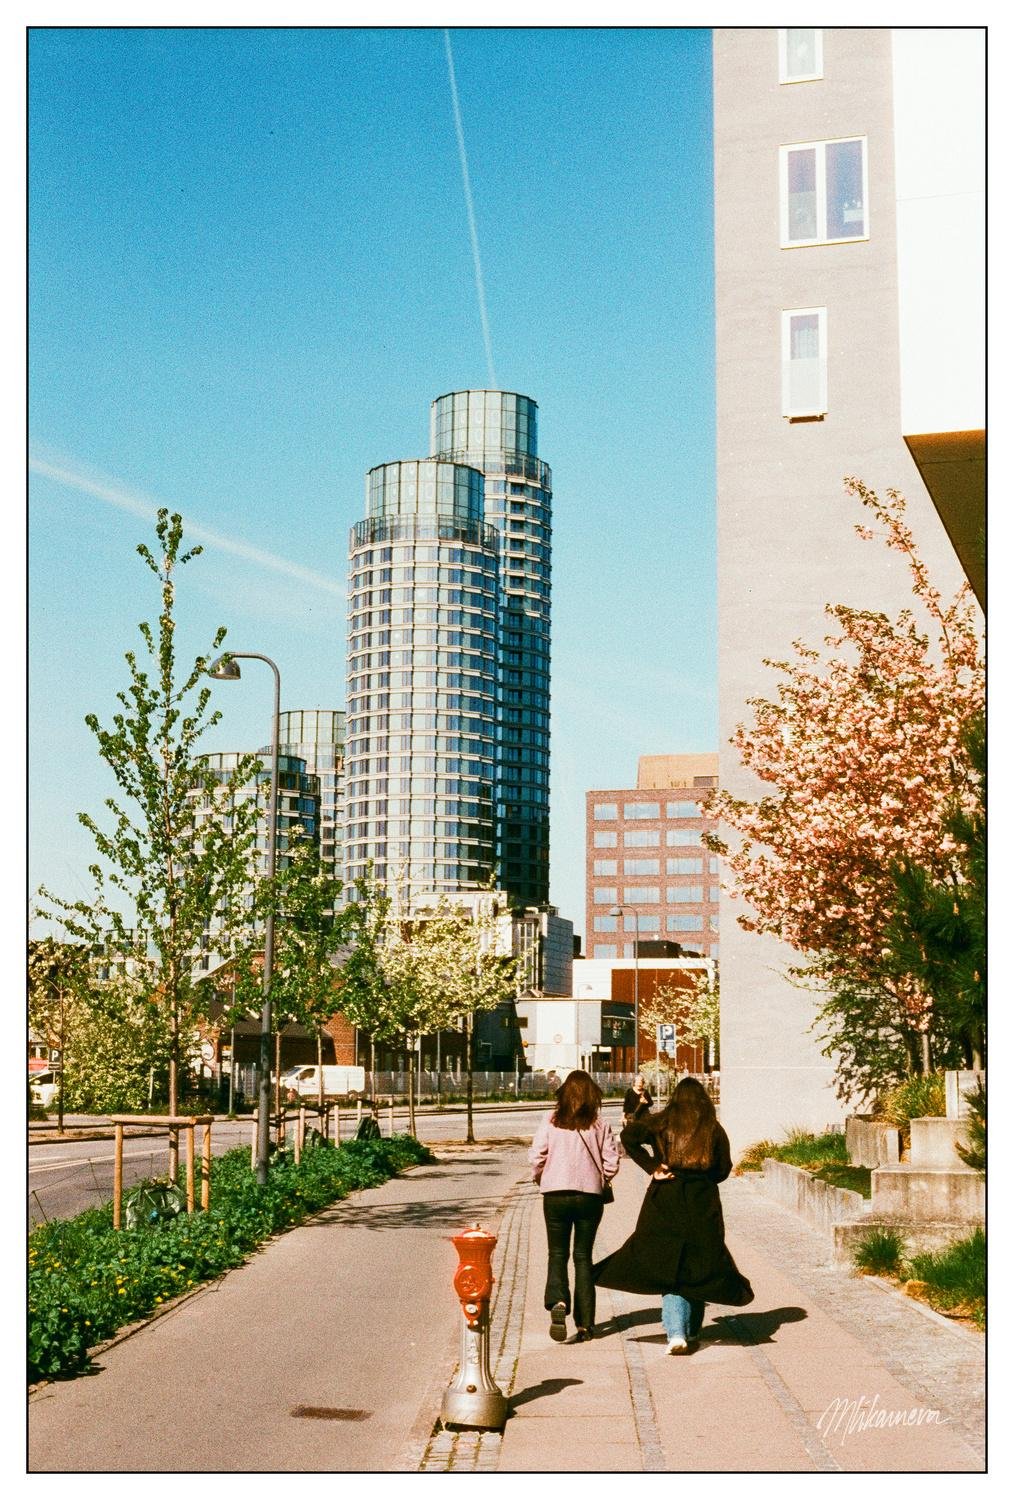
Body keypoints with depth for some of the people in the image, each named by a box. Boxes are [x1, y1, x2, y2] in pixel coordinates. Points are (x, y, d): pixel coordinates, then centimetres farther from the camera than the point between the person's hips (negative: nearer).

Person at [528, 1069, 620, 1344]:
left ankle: (557, 1302, -17)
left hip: (555, 1194, -1)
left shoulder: (550, 1121, -4)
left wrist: (540, 1179, 12)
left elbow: (536, 1156, -7)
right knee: (583, 1256, 11)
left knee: (557, 1253, 10)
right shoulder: (599, 1124, -2)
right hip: (590, 1195, 1)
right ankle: (585, 1323, 9)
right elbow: (612, 1161, -4)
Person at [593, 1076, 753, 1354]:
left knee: (669, 1270, 1)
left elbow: (629, 1136, -12)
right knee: (697, 1269, 12)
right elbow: (723, 1170, 7)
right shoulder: (714, 1130, 5)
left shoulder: (662, 1123, 2)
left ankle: (676, 1334, -12)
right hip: (703, 1205, 1)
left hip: (665, 1203, -1)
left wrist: (652, 1166, -7)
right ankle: (692, 1333, 17)